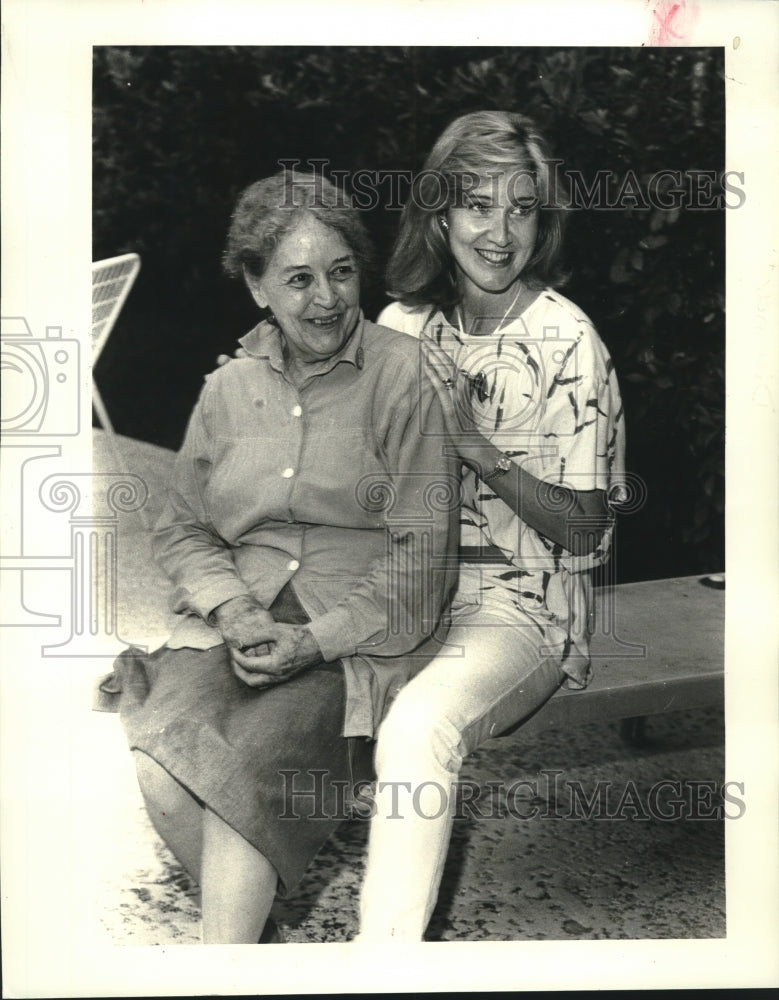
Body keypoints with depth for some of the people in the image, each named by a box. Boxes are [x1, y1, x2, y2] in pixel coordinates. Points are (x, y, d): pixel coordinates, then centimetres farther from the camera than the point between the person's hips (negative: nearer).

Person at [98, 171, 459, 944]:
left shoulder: (402, 374, -4)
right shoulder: (229, 389, 12)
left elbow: (423, 550, -7)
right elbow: (181, 528, 15)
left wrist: (315, 641, -15)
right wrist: (233, 610, -5)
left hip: (360, 633, -4)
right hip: (238, 616, 4)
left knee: (242, 760, -28)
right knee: (158, 771, -22)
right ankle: (245, 920, 1)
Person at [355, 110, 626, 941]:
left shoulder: (565, 340, -7)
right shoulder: (404, 326, 6)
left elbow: (581, 530, -7)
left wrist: (479, 448, -19)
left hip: (519, 602, -5)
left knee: (417, 725, -34)